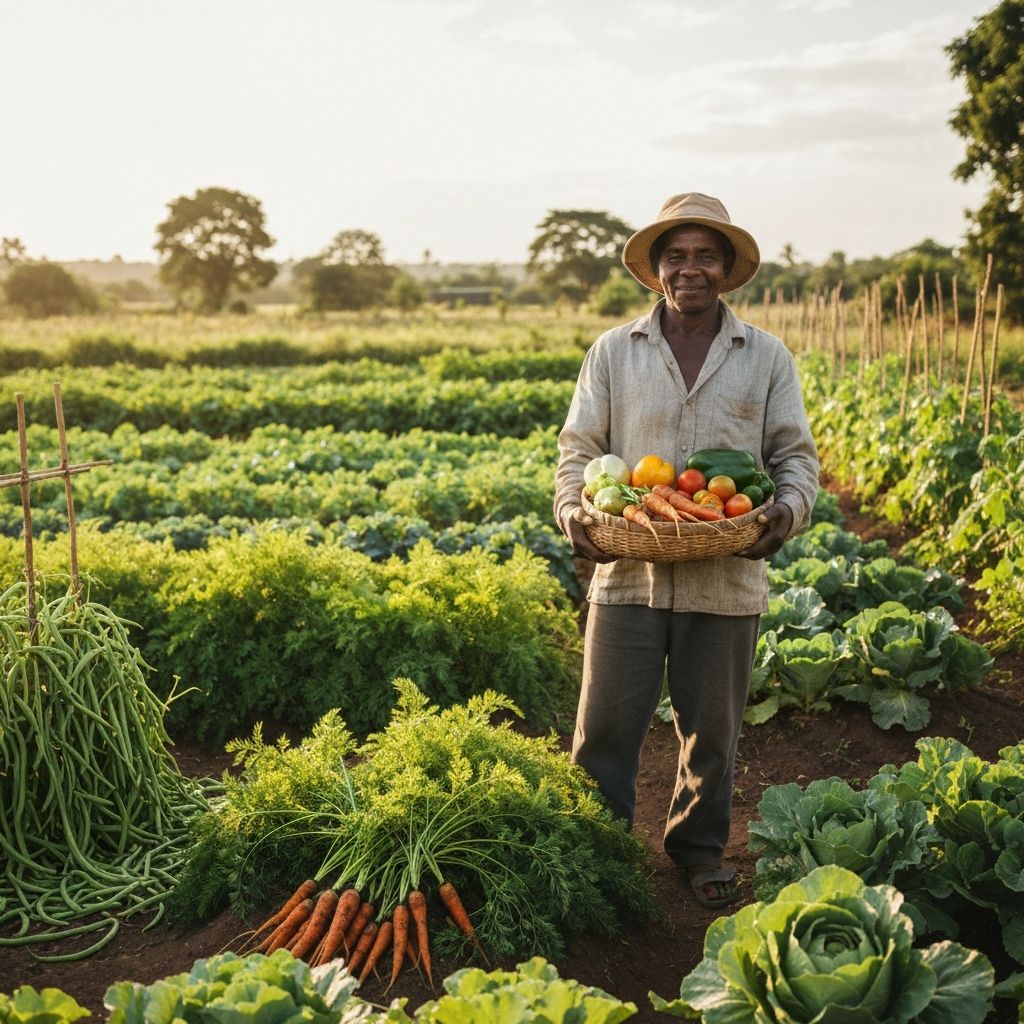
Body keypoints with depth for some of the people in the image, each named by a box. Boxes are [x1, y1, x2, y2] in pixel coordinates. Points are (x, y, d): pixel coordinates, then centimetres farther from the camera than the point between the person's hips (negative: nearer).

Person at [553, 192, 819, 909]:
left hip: (728, 580, 1)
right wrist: (574, 511, -13)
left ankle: (701, 847, 34)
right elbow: (579, 448, 6)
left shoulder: (768, 358, 6)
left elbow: (797, 454, 7)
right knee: (606, 723, 4)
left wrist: (789, 512, -14)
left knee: (712, 729, 13)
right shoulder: (613, 352, 5)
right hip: (628, 574, 0)